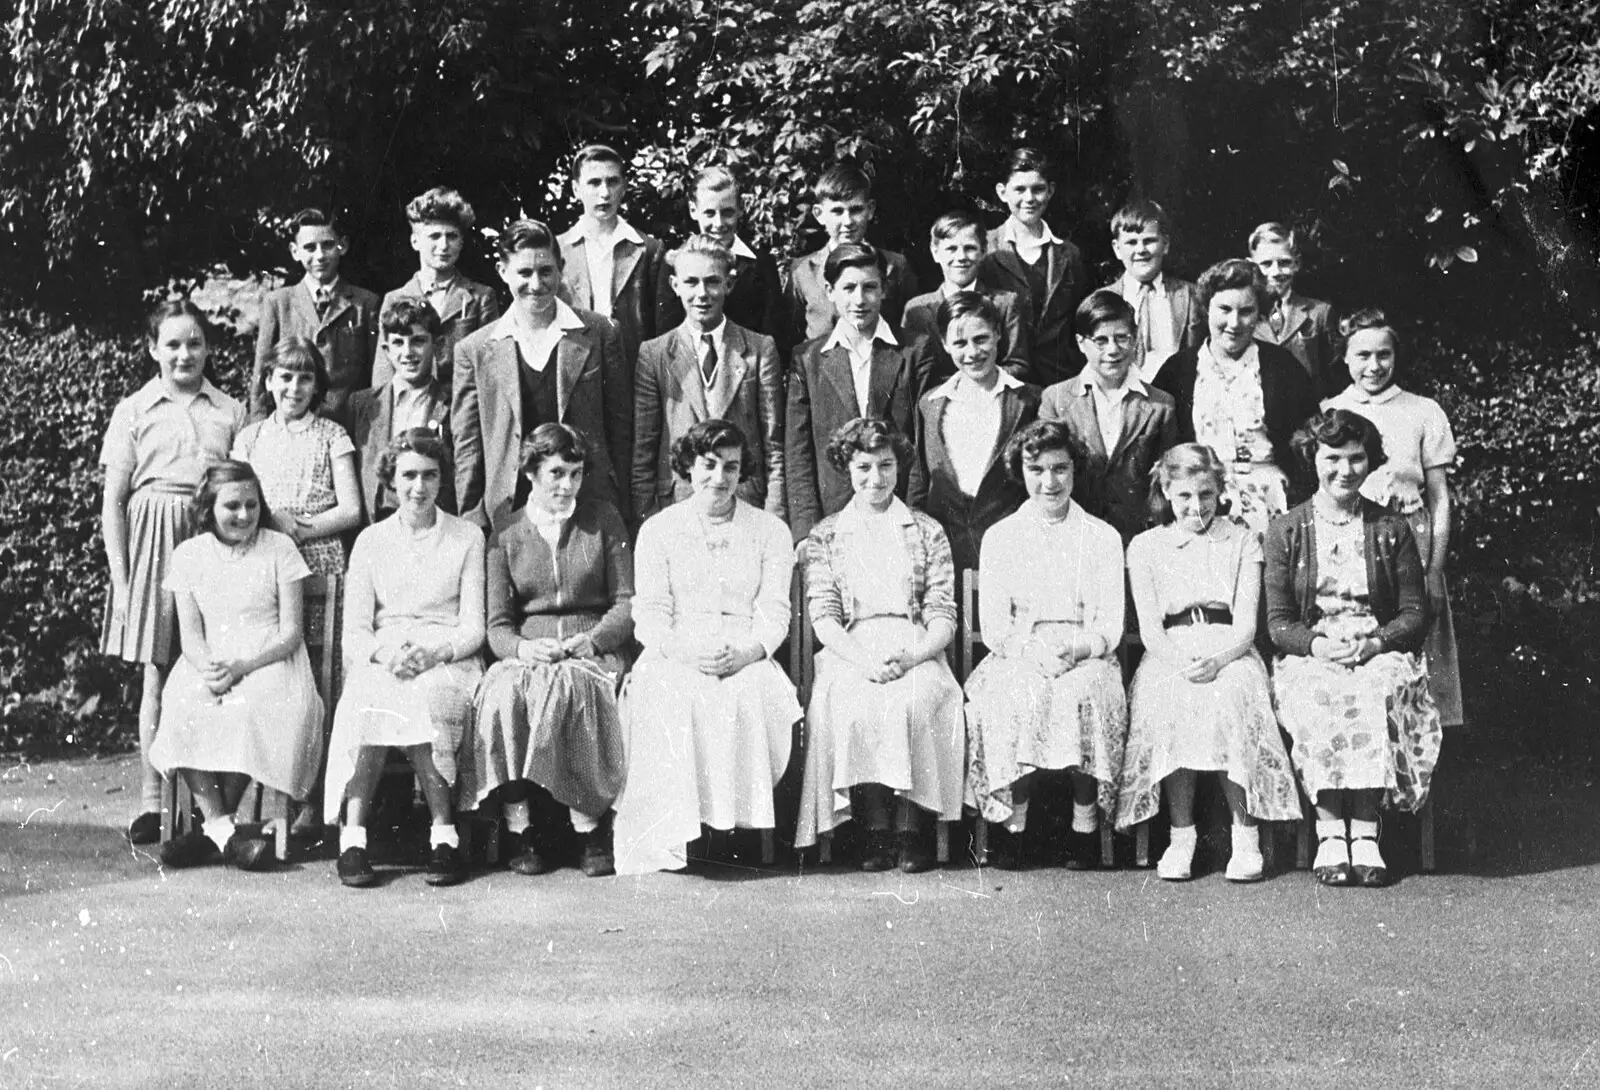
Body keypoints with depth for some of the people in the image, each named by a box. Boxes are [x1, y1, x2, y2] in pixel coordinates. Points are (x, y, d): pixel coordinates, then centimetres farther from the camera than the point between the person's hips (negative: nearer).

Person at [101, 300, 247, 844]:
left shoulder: (231, 411, 11)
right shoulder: (133, 410, 8)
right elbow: (113, 503, 6)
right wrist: (120, 580, -1)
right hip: (154, 540, -1)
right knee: (158, 675, -3)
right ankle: (152, 800, 0)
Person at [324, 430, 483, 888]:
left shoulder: (468, 537, 12)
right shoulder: (371, 540, 17)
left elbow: (474, 628, 4)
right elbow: (355, 630, 7)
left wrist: (434, 653, -17)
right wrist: (385, 652, -16)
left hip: (449, 659, -1)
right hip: (381, 659, 1)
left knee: (421, 695, -36)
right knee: (369, 696, -34)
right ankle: (352, 837, -38)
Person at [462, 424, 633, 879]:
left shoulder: (604, 521, 11)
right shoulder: (506, 537, 12)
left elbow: (627, 603, 6)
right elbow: (497, 625, 7)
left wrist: (587, 642, -13)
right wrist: (521, 647, -16)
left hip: (594, 651, -1)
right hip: (526, 653, 1)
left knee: (562, 687, -36)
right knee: (502, 692, -33)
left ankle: (589, 828, -28)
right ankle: (519, 829, -25)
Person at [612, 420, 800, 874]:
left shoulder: (770, 531, 14)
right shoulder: (657, 530, 14)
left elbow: (774, 614, 5)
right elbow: (649, 614, 4)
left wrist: (745, 652, -17)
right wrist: (684, 650, -17)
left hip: (746, 661, 0)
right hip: (674, 658, 0)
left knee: (751, 697, -35)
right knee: (666, 699, -34)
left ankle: (739, 819, -25)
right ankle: (672, 834, -29)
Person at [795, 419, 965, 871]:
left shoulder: (926, 532, 14)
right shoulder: (825, 536, 14)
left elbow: (943, 617, 6)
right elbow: (823, 618, 3)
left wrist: (910, 657, -14)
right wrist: (863, 659, -16)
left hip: (915, 653, 0)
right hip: (849, 653, 0)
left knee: (912, 700, -33)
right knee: (854, 703, -33)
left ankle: (909, 826, -24)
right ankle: (874, 829, -25)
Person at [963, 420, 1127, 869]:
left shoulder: (1102, 537, 12)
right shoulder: (999, 537, 13)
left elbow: (1110, 628, 4)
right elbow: (994, 628, 4)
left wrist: (1075, 649, -17)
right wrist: (1034, 649, -17)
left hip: (1086, 659, 0)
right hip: (1017, 659, 0)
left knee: (1083, 693, -34)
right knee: (1019, 696, -33)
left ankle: (1085, 826, -25)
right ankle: (1012, 824, -26)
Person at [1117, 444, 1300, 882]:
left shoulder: (1243, 541, 16)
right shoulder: (1144, 546, 17)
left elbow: (1246, 624, 4)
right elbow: (1149, 628, 5)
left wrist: (1217, 660, -18)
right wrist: (1179, 662, -17)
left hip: (1229, 653, 0)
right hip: (1169, 656, 0)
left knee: (1228, 700, -34)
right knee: (1168, 703, -34)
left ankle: (1246, 833, -26)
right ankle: (1181, 834, -24)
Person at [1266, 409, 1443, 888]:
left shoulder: (1392, 529, 12)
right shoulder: (1285, 530, 10)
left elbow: (1415, 614, 8)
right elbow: (1278, 620, 4)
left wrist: (1374, 643, -12)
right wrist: (1317, 644, -17)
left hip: (1380, 652, 0)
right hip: (1308, 655, 0)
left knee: (1376, 694, -34)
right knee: (1320, 700, -34)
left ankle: (1366, 833, -34)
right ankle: (1329, 832, -33)